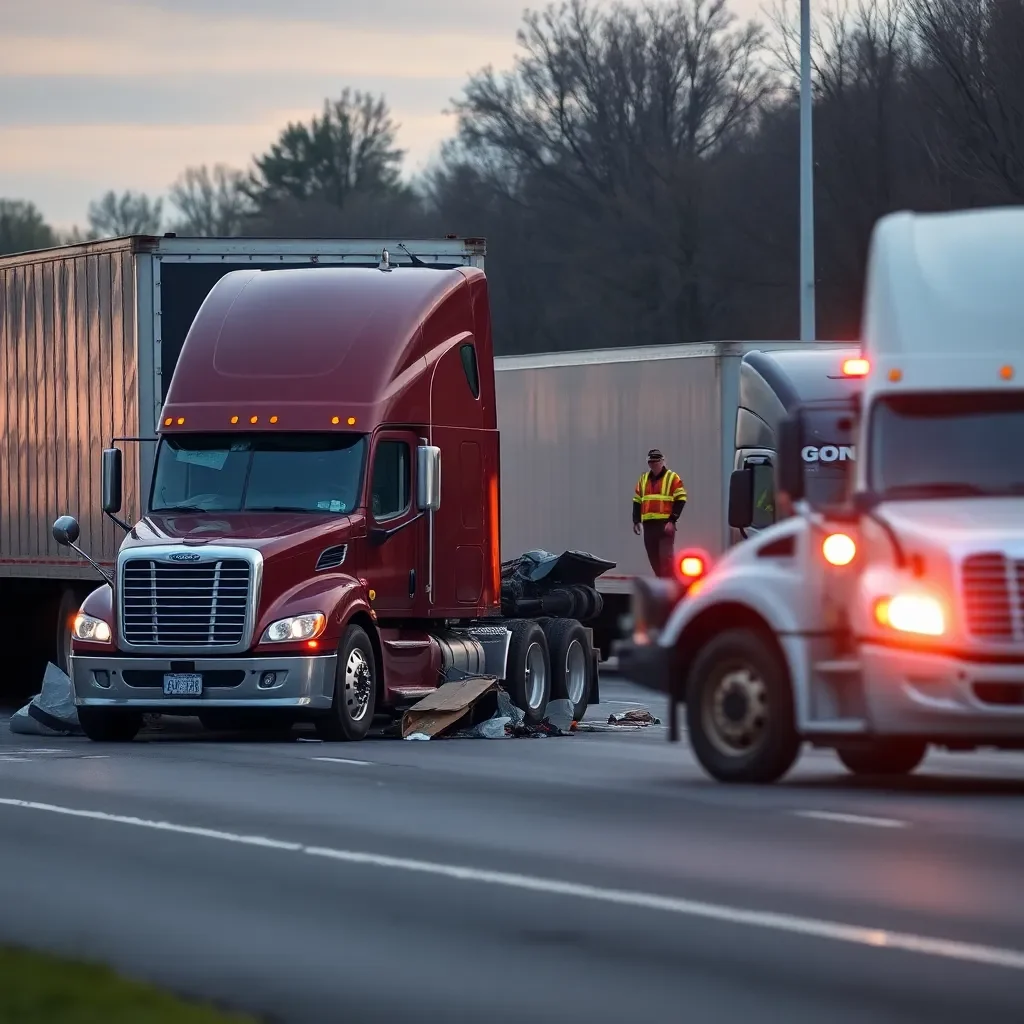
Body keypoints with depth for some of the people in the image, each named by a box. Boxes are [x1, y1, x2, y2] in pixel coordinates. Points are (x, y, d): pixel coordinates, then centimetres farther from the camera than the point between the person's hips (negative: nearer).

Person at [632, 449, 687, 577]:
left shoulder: (673, 478, 0)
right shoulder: (643, 479, 18)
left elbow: (680, 500, -5)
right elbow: (637, 501, 21)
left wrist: (672, 521, -13)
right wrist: (637, 521, 10)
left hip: (665, 525, -6)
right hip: (648, 525, 6)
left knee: (666, 556, -14)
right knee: (654, 558, 6)